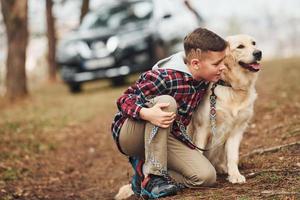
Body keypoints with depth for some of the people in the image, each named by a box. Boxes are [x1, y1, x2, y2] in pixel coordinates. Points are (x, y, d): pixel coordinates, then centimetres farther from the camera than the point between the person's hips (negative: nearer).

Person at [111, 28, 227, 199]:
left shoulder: (203, 78, -5)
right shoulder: (165, 77, -28)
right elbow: (124, 100, -24)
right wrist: (146, 113, -42)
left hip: (165, 136, 6)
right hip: (129, 134, -6)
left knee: (207, 176, -15)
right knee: (166, 102, -36)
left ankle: (144, 167, -1)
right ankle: (154, 173, -27)